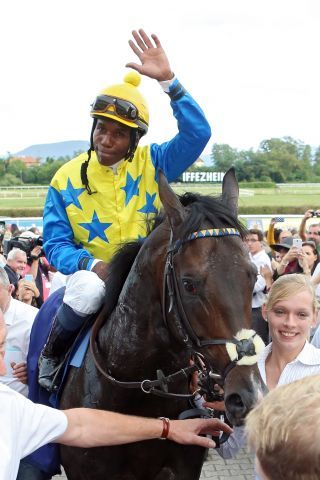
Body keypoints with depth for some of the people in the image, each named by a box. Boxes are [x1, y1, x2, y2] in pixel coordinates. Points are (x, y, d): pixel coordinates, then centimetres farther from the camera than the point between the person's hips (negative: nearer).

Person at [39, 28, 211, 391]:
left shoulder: (153, 164, 1)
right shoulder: (67, 178, 0)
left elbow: (197, 133, -14)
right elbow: (55, 243, -2)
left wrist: (168, 80, -23)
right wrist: (91, 264, -22)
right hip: (95, 270, -1)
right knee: (87, 292, -36)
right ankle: (51, 355, -6)